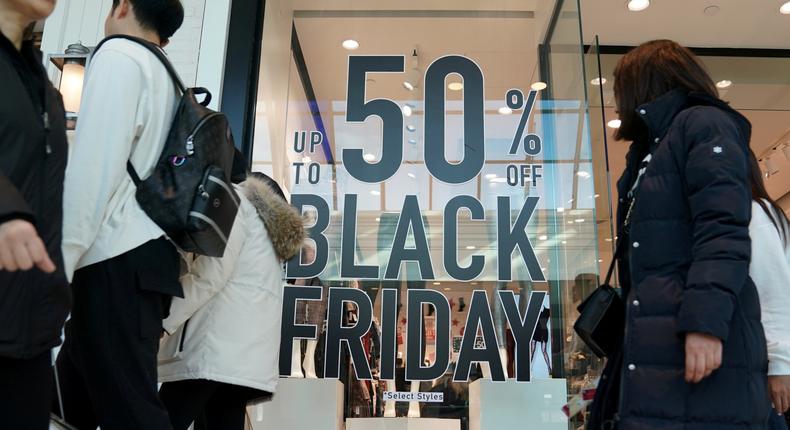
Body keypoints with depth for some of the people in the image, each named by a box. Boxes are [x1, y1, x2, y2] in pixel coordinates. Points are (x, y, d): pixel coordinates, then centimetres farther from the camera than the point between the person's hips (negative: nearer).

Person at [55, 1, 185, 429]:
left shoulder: (119, 55, -2)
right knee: (75, 388, 17)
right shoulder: (166, 77, 23)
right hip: (143, 254, 9)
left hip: (117, 260, -9)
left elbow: (94, 166, -14)